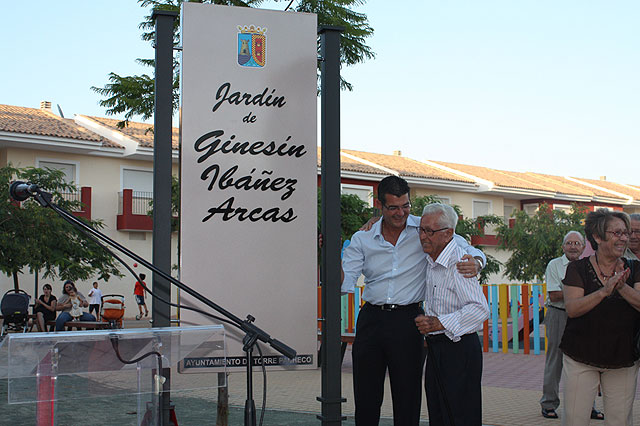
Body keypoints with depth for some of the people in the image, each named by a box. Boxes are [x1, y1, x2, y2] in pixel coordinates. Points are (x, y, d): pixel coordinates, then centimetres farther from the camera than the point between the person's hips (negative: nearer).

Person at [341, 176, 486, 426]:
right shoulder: (362, 240, 6)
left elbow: (470, 250, 3)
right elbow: (344, 284, -1)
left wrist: (474, 262, -20)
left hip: (407, 320, -2)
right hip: (371, 319, 2)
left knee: (407, 398, 3)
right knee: (366, 399, 8)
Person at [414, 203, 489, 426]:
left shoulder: (458, 262, -18)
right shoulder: (429, 260, 8)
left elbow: (480, 309, -25)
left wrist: (439, 323, -25)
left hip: (459, 350, -9)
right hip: (435, 349, 9)